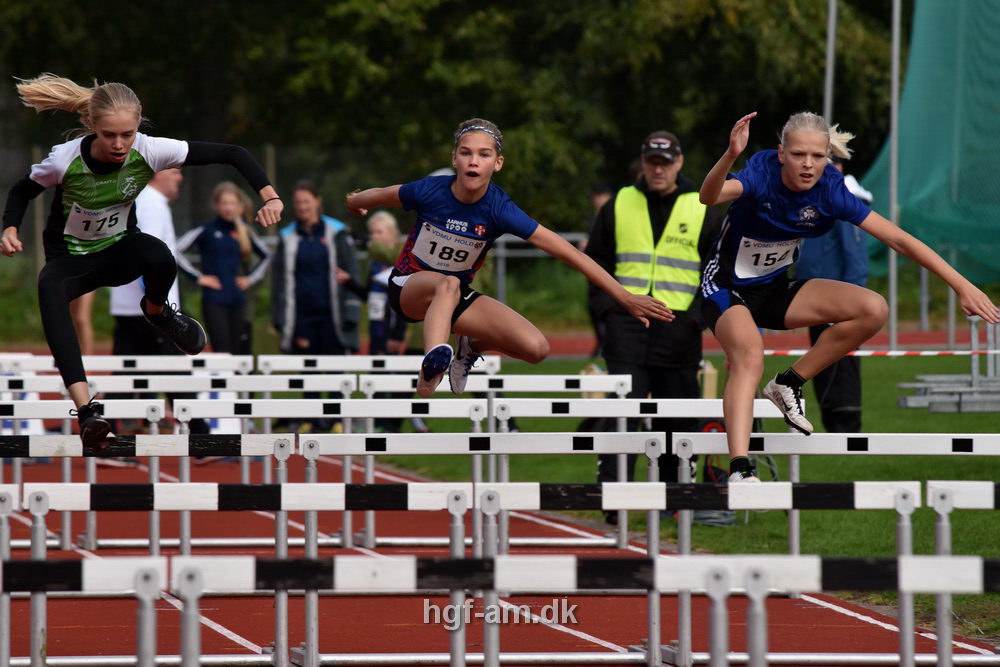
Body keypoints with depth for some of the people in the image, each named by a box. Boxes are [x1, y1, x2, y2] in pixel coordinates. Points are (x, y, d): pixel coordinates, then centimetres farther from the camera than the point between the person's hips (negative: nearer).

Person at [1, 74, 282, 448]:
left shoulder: (149, 151, -22)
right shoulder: (65, 160, -24)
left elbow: (231, 155, -19)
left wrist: (269, 197, -32)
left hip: (119, 249, 2)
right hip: (70, 258, -2)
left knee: (159, 258, -36)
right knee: (49, 287, -40)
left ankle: (156, 311, 5)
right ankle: (86, 408, -52)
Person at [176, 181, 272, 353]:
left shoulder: (243, 232, 11)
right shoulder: (207, 230, -5)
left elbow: (266, 255, 27)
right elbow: (176, 250, -14)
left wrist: (251, 279, 14)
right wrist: (197, 277, -11)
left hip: (237, 300, 6)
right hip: (214, 300, -6)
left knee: (235, 352, 5)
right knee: (222, 353, -14)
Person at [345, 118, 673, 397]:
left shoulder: (499, 209, -22)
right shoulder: (430, 191, -23)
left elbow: (568, 252, -22)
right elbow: (378, 196, 1)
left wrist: (624, 296, -23)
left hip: (458, 293, 3)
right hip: (410, 287, -3)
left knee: (535, 348, -15)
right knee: (447, 284, -40)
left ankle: (471, 347, 16)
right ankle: (430, 371, -61)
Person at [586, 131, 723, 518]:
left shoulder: (702, 211, 5)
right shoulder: (619, 206, 9)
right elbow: (596, 262, 15)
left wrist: (695, 316, -4)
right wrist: (607, 309, 2)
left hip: (678, 329, 0)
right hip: (626, 327, 0)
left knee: (677, 417, 4)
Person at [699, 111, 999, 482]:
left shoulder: (829, 190, -15)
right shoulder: (761, 176, -26)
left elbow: (897, 239, -14)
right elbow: (710, 196, -48)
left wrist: (962, 285, -19)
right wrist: (730, 156, -70)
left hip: (775, 289, 5)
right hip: (726, 288, -5)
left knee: (873, 310, -11)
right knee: (749, 354, -34)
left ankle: (789, 384, 0)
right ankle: (739, 468, -43)